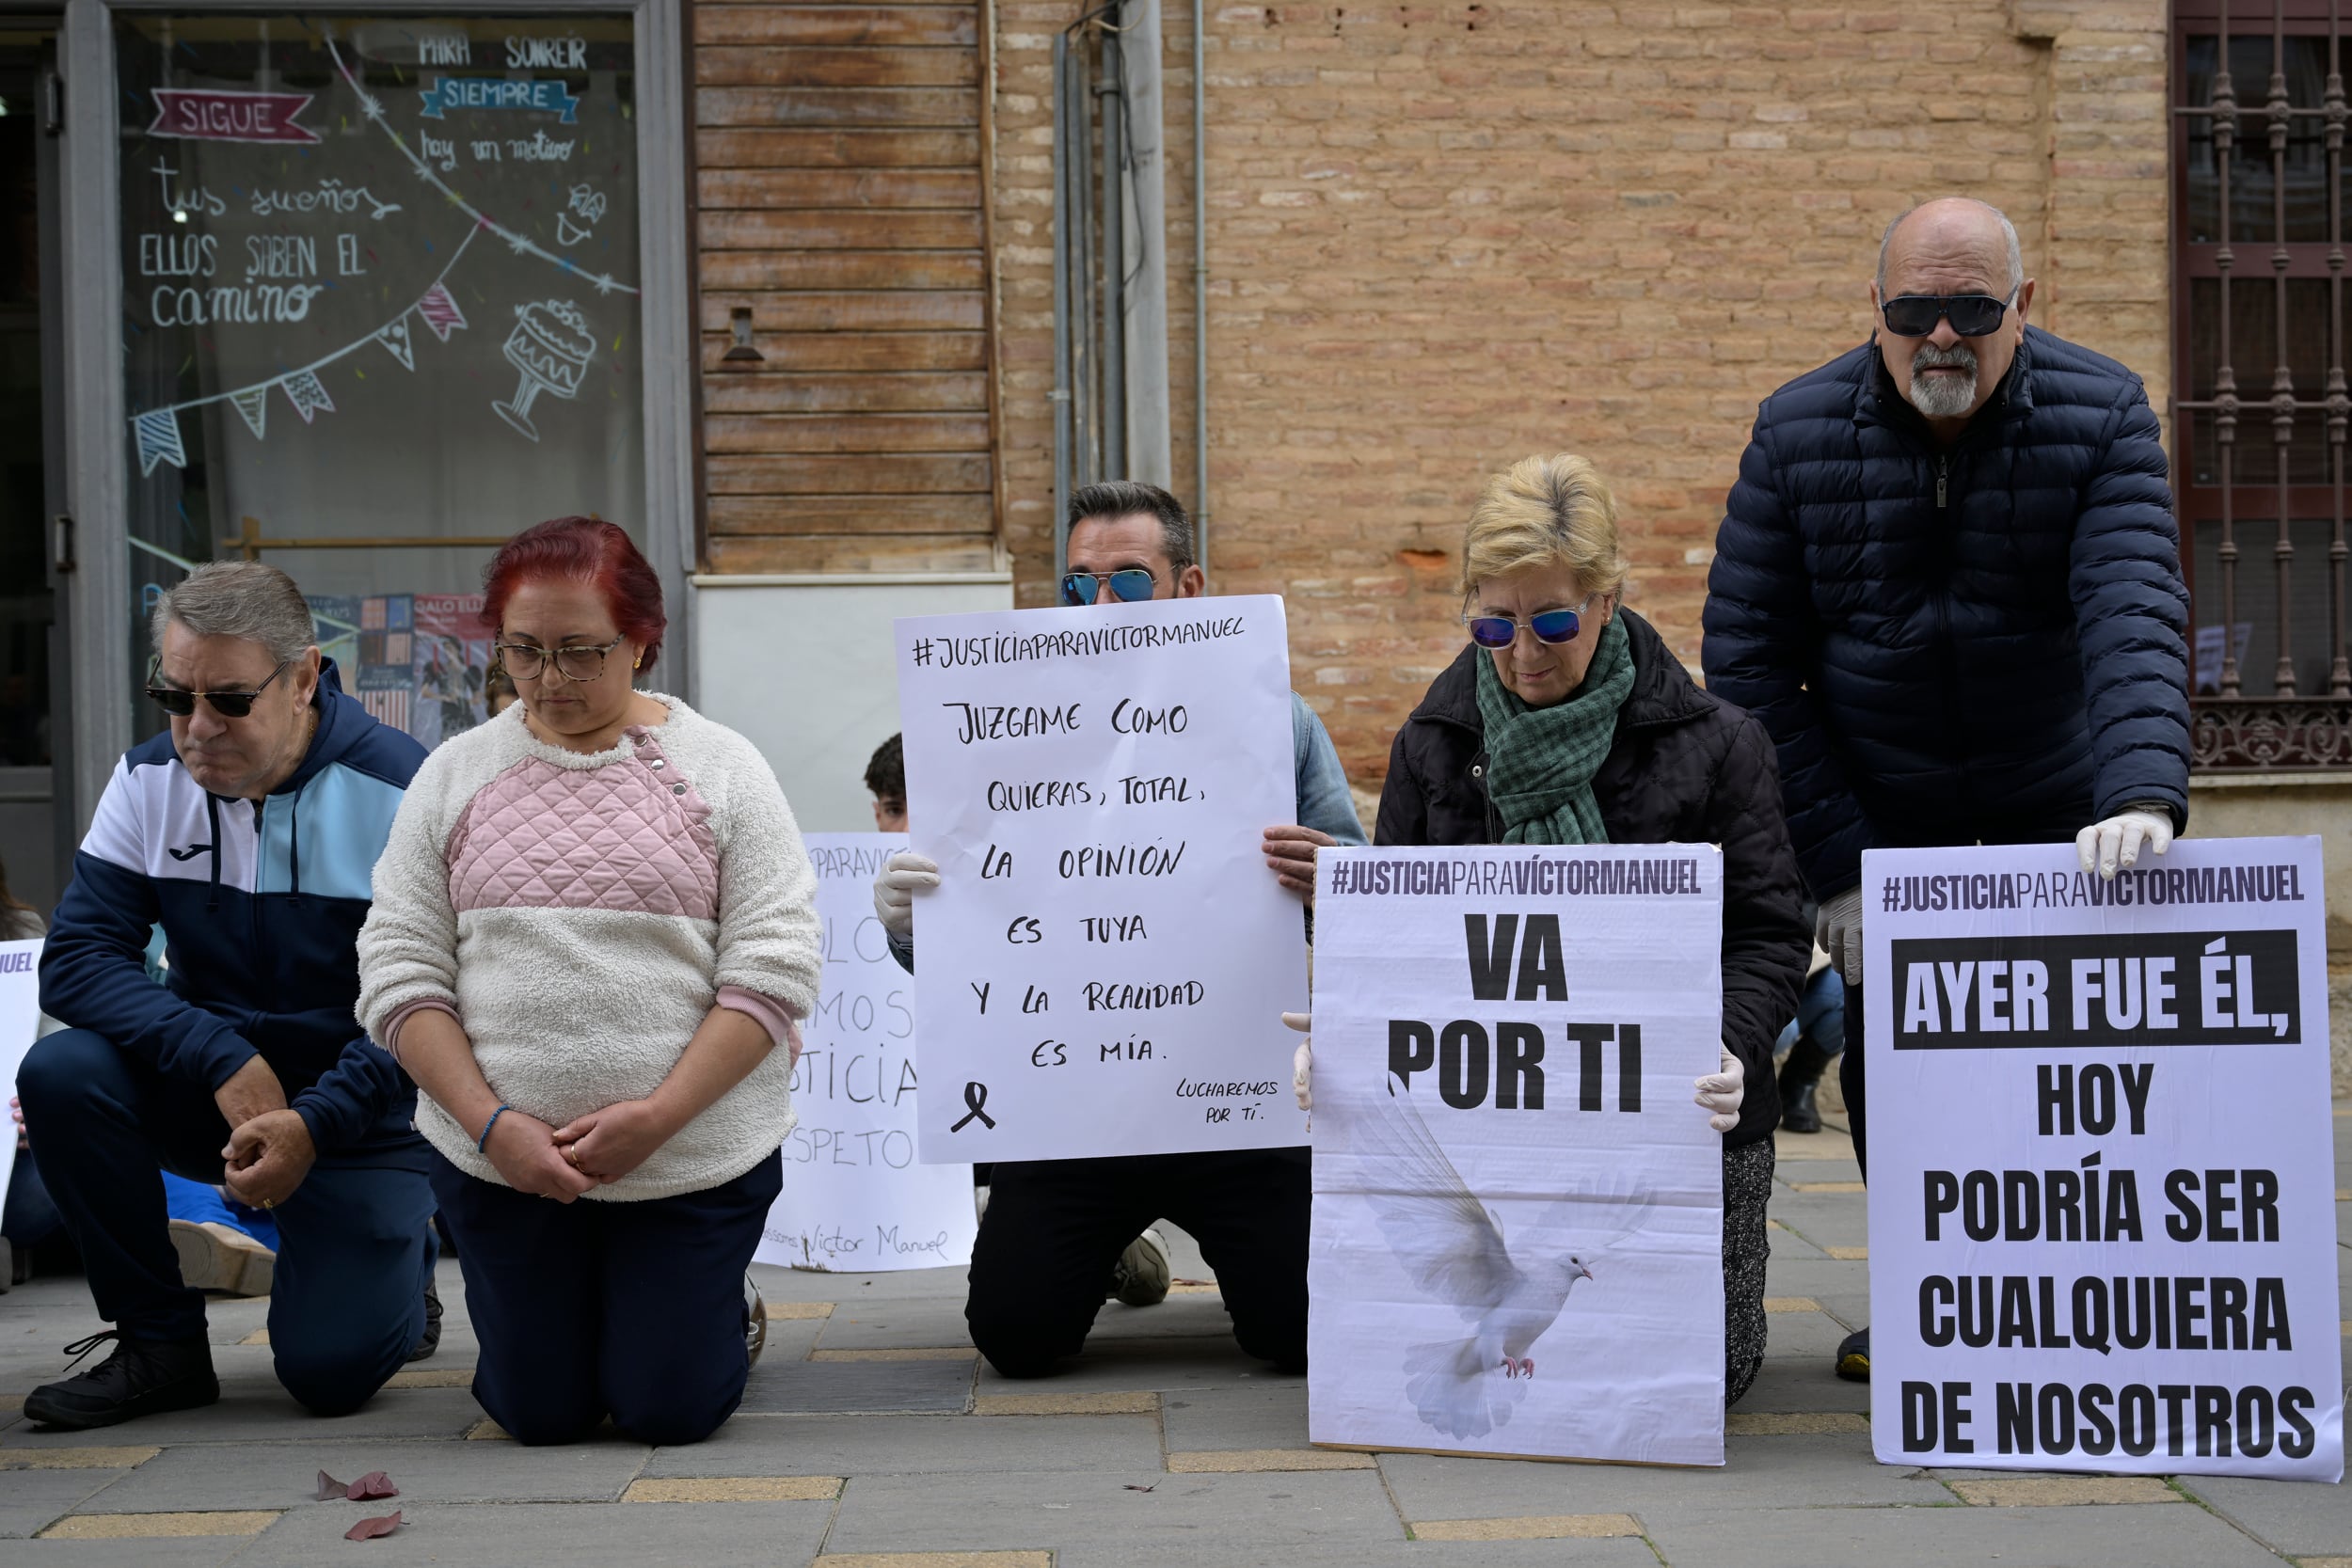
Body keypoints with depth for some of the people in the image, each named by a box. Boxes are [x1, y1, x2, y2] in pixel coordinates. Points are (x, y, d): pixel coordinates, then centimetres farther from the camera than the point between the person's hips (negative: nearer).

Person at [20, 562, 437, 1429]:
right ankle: (161, 1343, -8)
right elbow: (76, 959, -12)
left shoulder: (396, 789, -15)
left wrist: (315, 1123, -28)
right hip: (207, 1092, 4)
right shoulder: (150, 780, -4)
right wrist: (225, 1063, -27)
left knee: (329, 1368, -18)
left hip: (359, 1106, -4)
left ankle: (392, 1262, 20)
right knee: (61, 1073, -25)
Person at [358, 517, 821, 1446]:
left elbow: (774, 969, -7)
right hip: (498, 1160, 2)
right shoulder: (454, 775, 5)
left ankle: (719, 1310, 33)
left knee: (670, 1410, 0)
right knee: (541, 1413, 6)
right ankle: (559, 1315, 39)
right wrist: (493, 1123, -12)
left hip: (693, 1155, -2)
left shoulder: (718, 767, -2)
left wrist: (655, 1117, -17)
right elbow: (399, 973, 1)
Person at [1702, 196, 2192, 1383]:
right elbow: (1746, 659, -11)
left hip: (2058, 802, -1)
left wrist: (2143, 796, -47)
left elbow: (2134, 617, -29)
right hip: (1875, 805, 1)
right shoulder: (1799, 432, -13)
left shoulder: (2103, 418, -15)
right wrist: (1835, 865, -16)